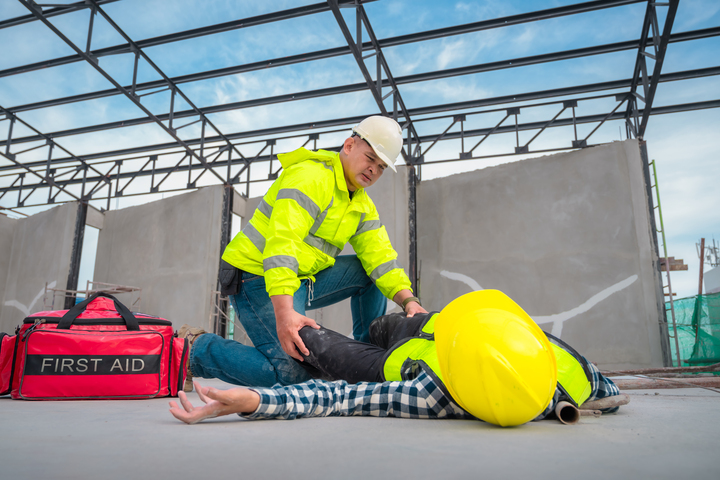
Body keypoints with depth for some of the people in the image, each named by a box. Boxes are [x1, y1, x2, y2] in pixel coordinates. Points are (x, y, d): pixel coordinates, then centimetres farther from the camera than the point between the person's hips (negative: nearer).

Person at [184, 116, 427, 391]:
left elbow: (381, 256, 4)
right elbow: (281, 242, -29)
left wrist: (408, 301, -12)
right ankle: (195, 349, -2)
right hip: (259, 278, -9)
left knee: (369, 271, 2)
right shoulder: (310, 176, -17)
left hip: (303, 279, 9)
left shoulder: (363, 206, 12)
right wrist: (284, 313, -38)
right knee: (292, 372, -19)